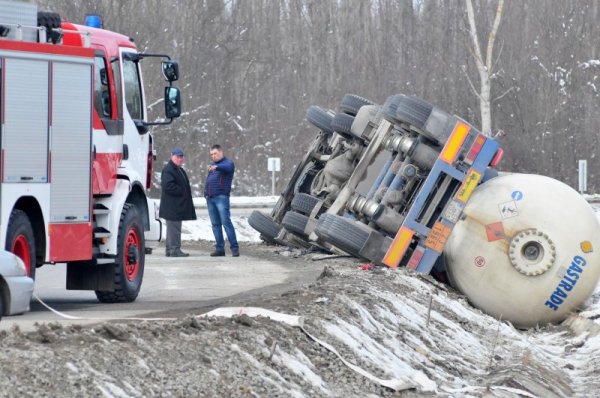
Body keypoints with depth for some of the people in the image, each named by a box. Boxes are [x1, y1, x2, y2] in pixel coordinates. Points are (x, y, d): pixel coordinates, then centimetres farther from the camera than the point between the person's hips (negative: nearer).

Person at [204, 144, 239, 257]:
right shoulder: (212, 164, 21)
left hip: (221, 197, -8)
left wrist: (216, 167, -48)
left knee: (226, 222, -13)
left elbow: (227, 167, -28)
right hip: (210, 199, 8)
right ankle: (219, 248, 8)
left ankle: (234, 248, -12)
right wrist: (206, 193, 12)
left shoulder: (228, 163, -3)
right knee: (215, 224, 6)